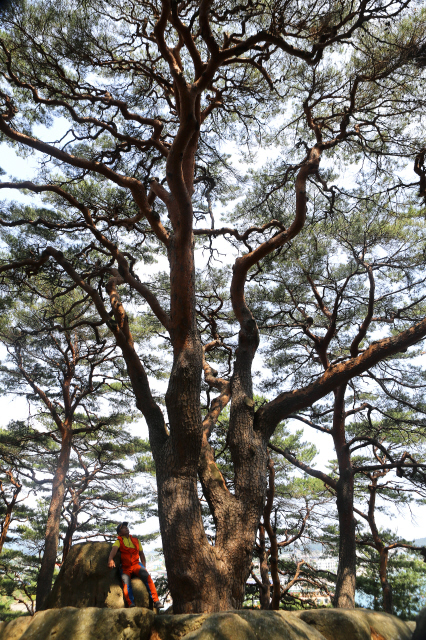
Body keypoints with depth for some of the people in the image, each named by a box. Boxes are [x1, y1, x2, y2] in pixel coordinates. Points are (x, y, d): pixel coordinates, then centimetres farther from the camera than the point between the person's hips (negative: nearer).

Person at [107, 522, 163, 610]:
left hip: (136, 565, 1)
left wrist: (144, 567, 9)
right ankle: (131, 605, -36)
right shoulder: (119, 541, 8)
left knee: (147, 577, -26)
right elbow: (114, 549, -15)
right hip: (125, 567, -1)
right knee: (126, 583, -31)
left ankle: (156, 601, -26)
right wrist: (110, 559, -37)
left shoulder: (136, 540, 20)